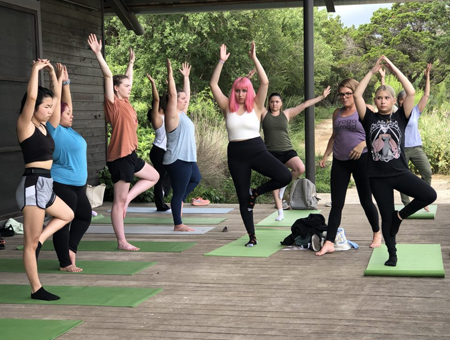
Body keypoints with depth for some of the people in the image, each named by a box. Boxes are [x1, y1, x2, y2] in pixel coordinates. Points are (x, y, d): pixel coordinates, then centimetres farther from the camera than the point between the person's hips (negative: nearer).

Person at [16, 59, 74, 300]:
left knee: (67, 215, 27)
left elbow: (57, 95, 19)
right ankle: (36, 290, 6)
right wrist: (36, 69, -15)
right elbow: (31, 96, -25)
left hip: (44, 186, 9)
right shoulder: (25, 125, -11)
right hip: (33, 186, -9)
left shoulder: (43, 124, 11)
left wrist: (52, 72, 12)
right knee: (30, 241, 0)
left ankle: (38, 242, 16)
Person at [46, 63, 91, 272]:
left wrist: (66, 82, 7)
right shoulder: (54, 131, -11)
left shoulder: (68, 130, 10)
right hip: (61, 185, -9)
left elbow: (67, 103, 14)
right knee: (63, 222, -3)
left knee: (85, 216, 15)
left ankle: (70, 249, 21)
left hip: (77, 185, 9)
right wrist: (60, 81, -14)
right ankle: (65, 263, 4)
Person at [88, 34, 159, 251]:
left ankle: (127, 199, 15)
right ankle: (122, 242, 3)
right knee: (119, 200, -2)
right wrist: (98, 54, -25)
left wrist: (131, 62, 37)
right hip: (119, 157, -9)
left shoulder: (126, 103, 11)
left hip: (130, 155, 9)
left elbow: (126, 78, 27)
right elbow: (109, 76, -22)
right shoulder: (114, 104, -11)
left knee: (154, 177, 23)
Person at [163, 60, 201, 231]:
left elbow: (187, 94, 22)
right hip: (177, 160, -10)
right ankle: (178, 225, 2)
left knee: (196, 179, 27)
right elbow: (172, 94, -21)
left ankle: (178, 201, 28)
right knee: (179, 191, -4)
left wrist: (186, 77, 23)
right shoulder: (173, 115, -11)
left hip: (187, 158, 10)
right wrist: (170, 74, -22)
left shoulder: (182, 114, 13)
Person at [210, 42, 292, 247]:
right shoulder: (228, 107, 3)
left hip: (257, 150, -1)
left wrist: (254, 59, -14)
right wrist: (221, 61, -10)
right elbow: (213, 84, -4)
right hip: (236, 154, 1)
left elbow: (265, 82, -11)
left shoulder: (256, 106, 0)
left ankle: (256, 193, 4)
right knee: (242, 197, 4)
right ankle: (252, 237, 16)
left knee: (285, 177, -20)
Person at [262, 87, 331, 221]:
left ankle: (284, 183, 5)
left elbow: (304, 105, 9)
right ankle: (280, 213, 12)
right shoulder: (264, 114, 3)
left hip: (287, 150, 1)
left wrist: (322, 96, 11)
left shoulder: (287, 113, 7)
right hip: (271, 153, -1)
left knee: (300, 168, -25)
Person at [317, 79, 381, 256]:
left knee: (366, 200, 7)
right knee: (336, 203, 0)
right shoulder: (337, 113, 12)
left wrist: (363, 144, -23)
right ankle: (329, 242, -2)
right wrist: (325, 156, 12)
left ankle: (377, 233, 29)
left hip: (361, 160, -4)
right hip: (339, 161, 4)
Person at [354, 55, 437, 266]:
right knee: (386, 217, 6)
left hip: (400, 172, 0)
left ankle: (400, 215, 5)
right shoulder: (370, 119, 3)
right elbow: (357, 95, -8)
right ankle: (392, 254, 23)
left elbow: (411, 92, -10)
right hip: (377, 176, 0)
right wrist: (372, 71, -6)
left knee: (429, 195, -19)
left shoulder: (400, 117, 3)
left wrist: (394, 69, -8)